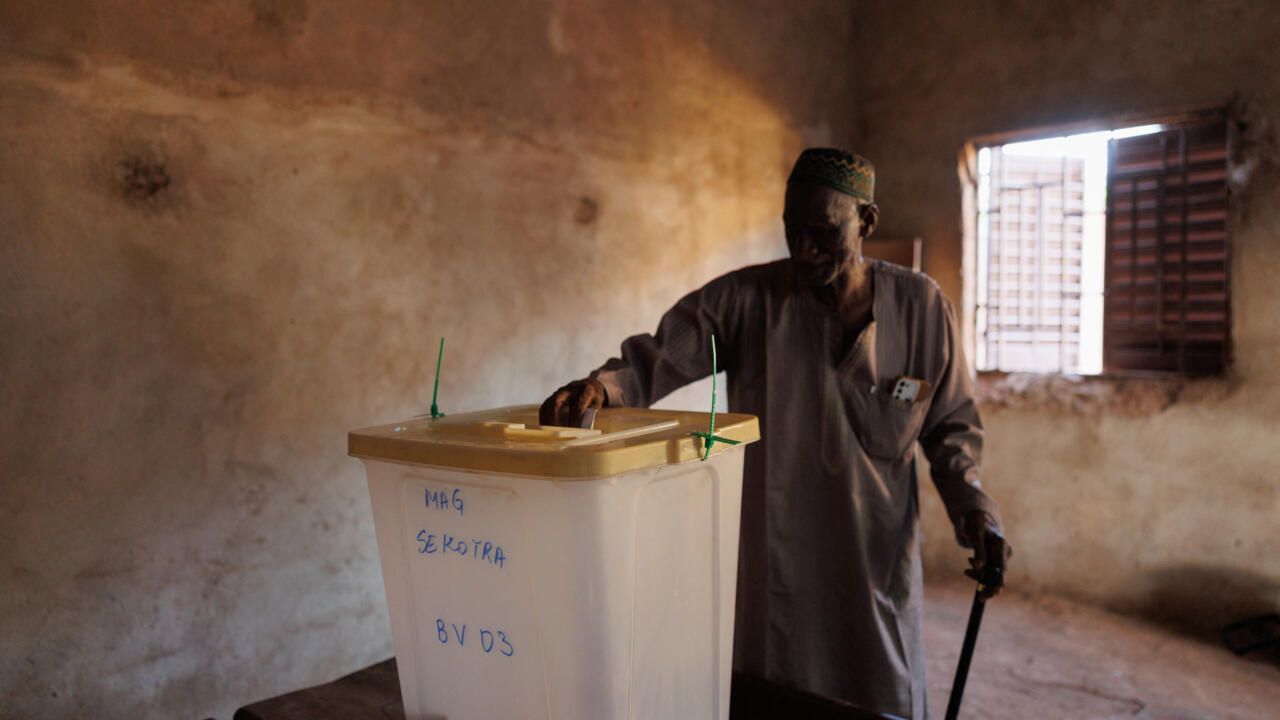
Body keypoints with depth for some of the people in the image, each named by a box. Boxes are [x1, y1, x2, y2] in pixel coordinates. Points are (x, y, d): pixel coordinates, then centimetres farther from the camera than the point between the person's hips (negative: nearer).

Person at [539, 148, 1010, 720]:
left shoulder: (920, 306, -3)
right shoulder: (746, 299, -8)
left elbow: (951, 423, 6)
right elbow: (655, 359, -15)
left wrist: (972, 505, -8)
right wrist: (600, 385, -35)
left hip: (875, 561, 1)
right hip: (769, 561, -1)